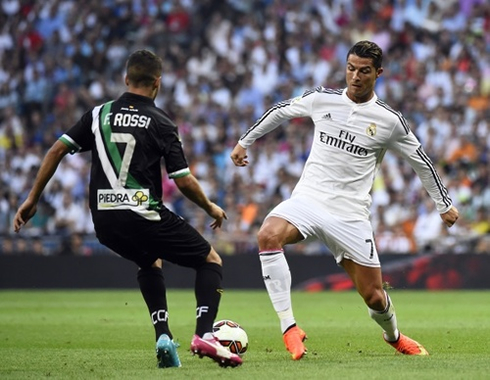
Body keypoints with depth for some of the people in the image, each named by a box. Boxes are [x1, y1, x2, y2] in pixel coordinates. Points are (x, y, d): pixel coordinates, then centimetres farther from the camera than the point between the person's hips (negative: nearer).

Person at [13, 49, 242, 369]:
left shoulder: (99, 114, 9)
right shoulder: (160, 123, -4)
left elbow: (57, 151, 6)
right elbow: (184, 181, -5)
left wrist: (33, 199, 13)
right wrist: (211, 208, 13)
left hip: (104, 222, 5)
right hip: (144, 217, -5)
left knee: (151, 262, 34)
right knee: (211, 261, 11)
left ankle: (163, 336, 16)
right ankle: (204, 335, -10)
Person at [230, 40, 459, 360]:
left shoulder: (390, 120, -2)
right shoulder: (322, 99, 1)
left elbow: (421, 161, 11)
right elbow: (281, 111, 20)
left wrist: (444, 205, 19)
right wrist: (245, 142, 25)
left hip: (350, 214, 0)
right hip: (307, 199, 1)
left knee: (374, 296, 2)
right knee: (268, 236, -32)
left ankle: (393, 336, 40)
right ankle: (289, 326, -27)